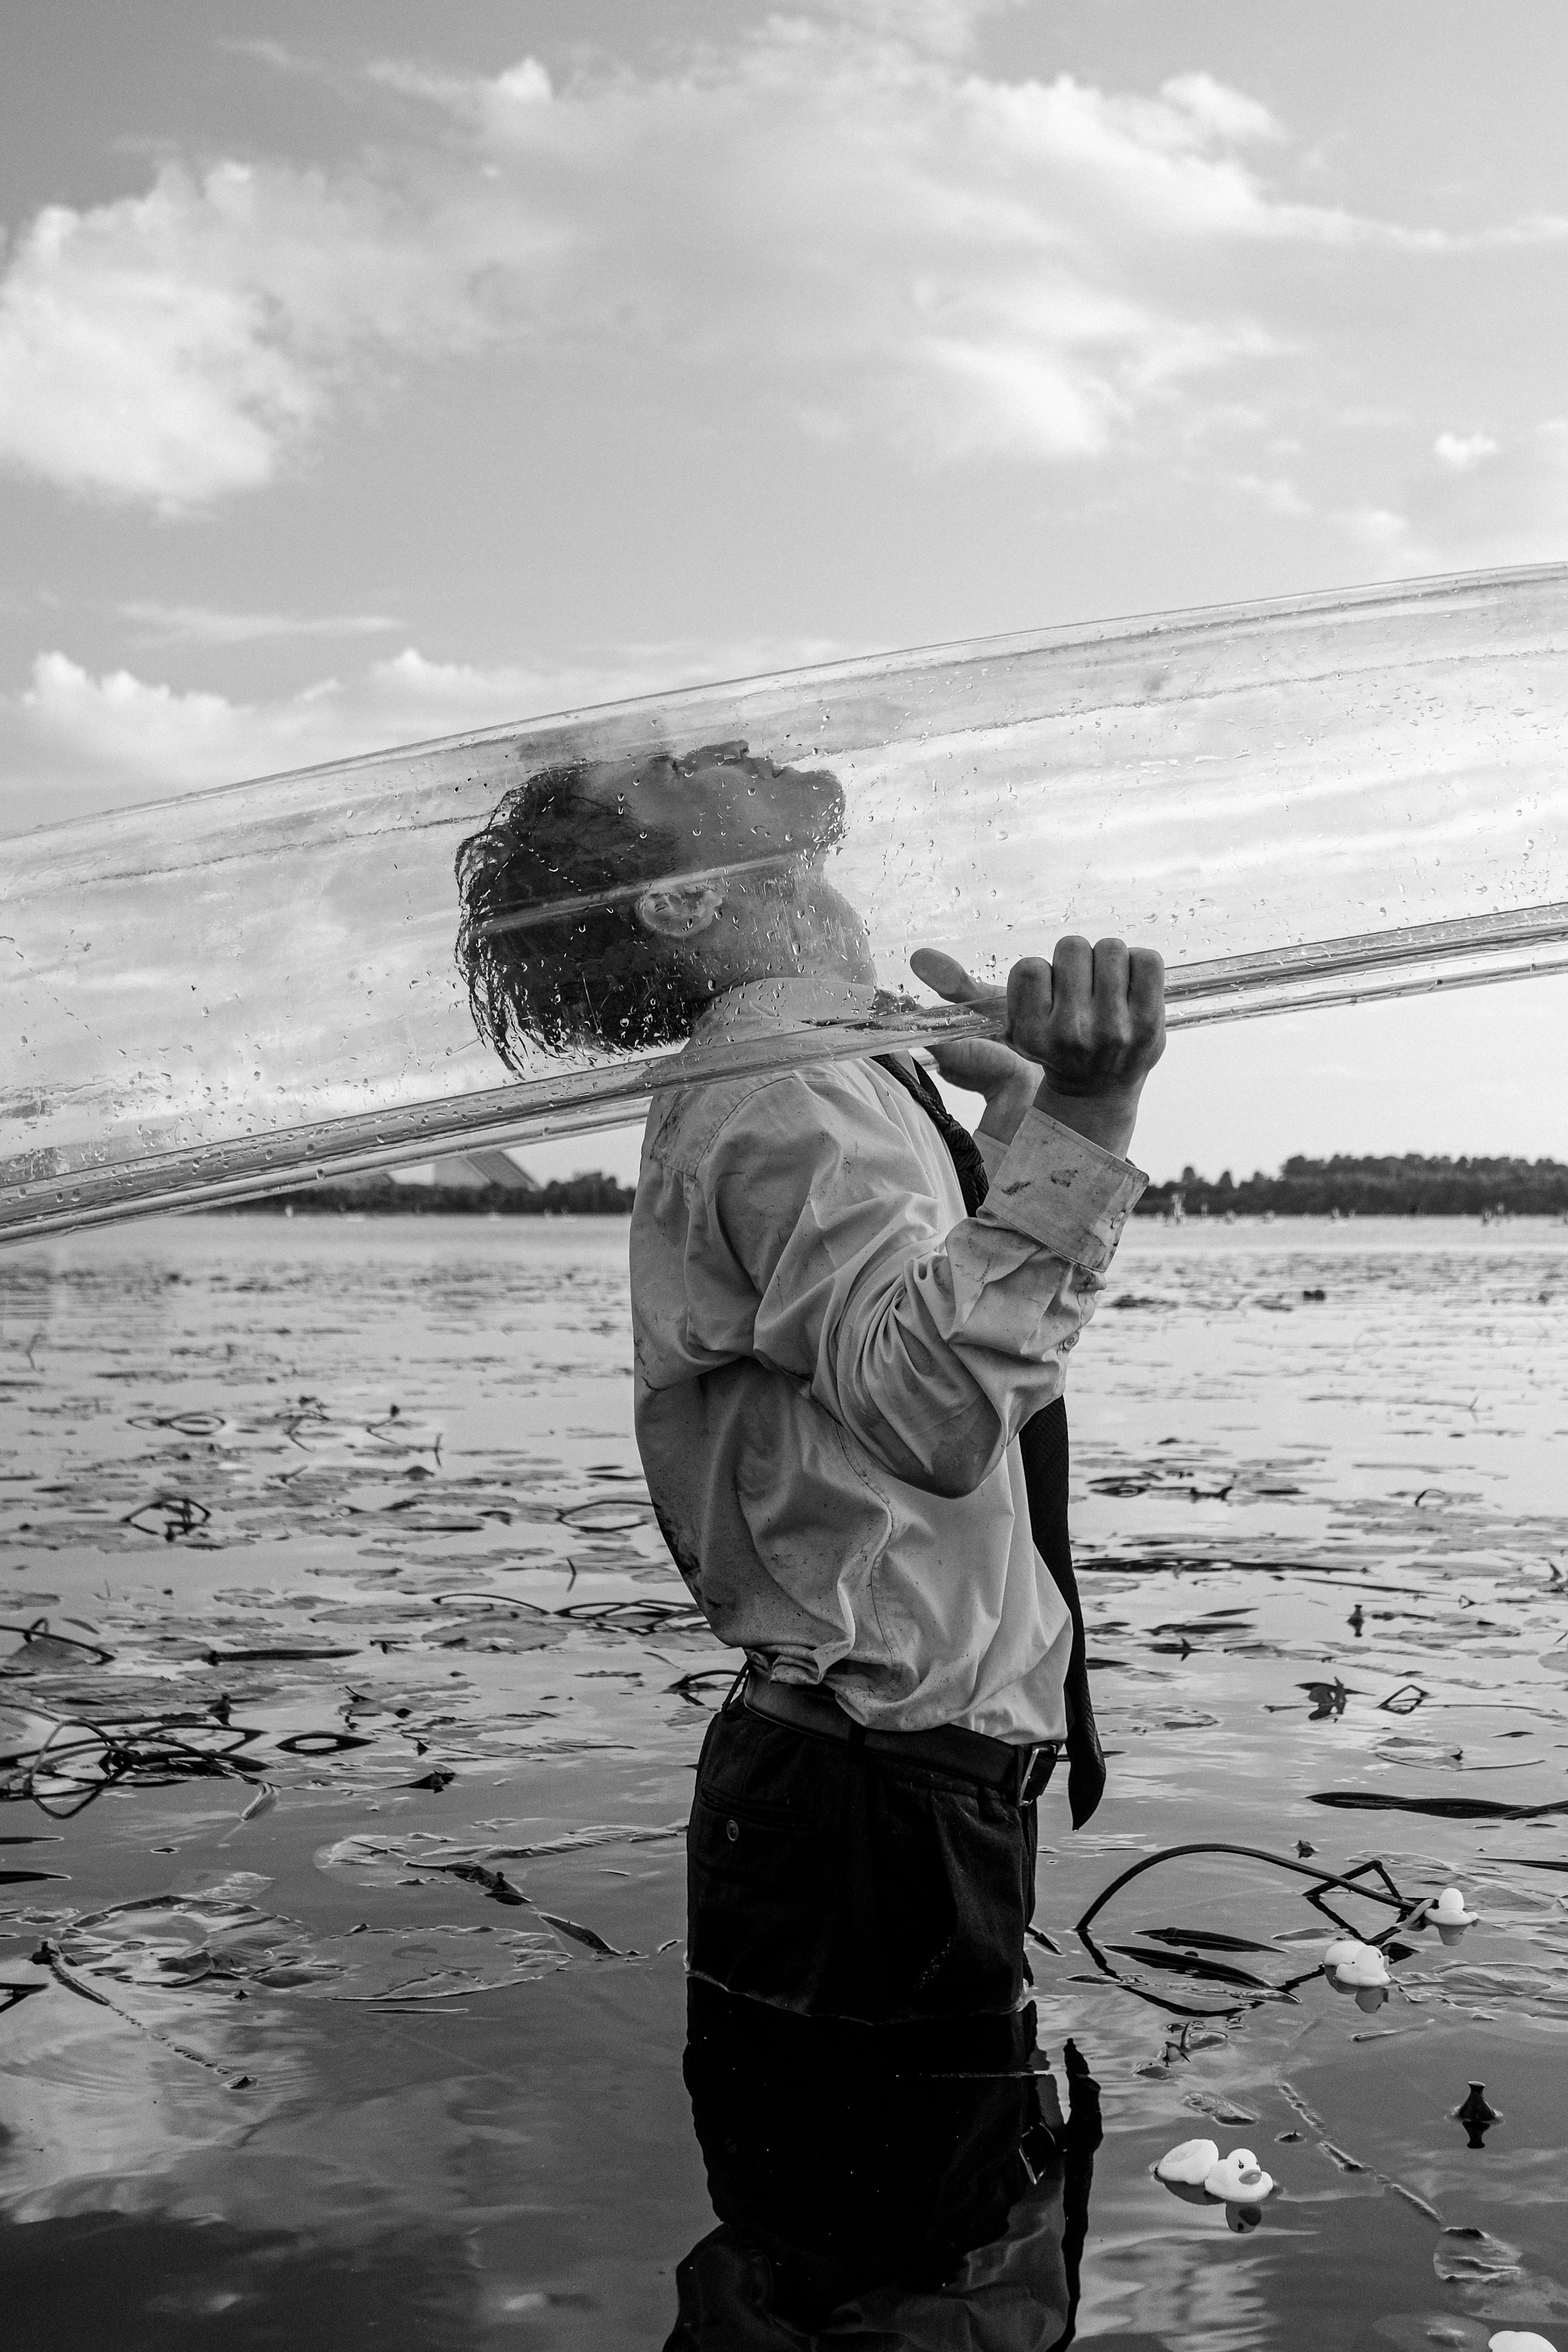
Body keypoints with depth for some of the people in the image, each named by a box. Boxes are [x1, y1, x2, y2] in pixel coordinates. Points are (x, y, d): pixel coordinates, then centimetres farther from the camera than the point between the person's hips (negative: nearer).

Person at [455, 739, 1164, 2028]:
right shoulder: (792, 1095, -18)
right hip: (884, 1809, -10)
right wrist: (1071, 1128, -46)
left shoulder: (821, 1073, 16)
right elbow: (933, 1403, -36)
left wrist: (1017, 1101, 26)